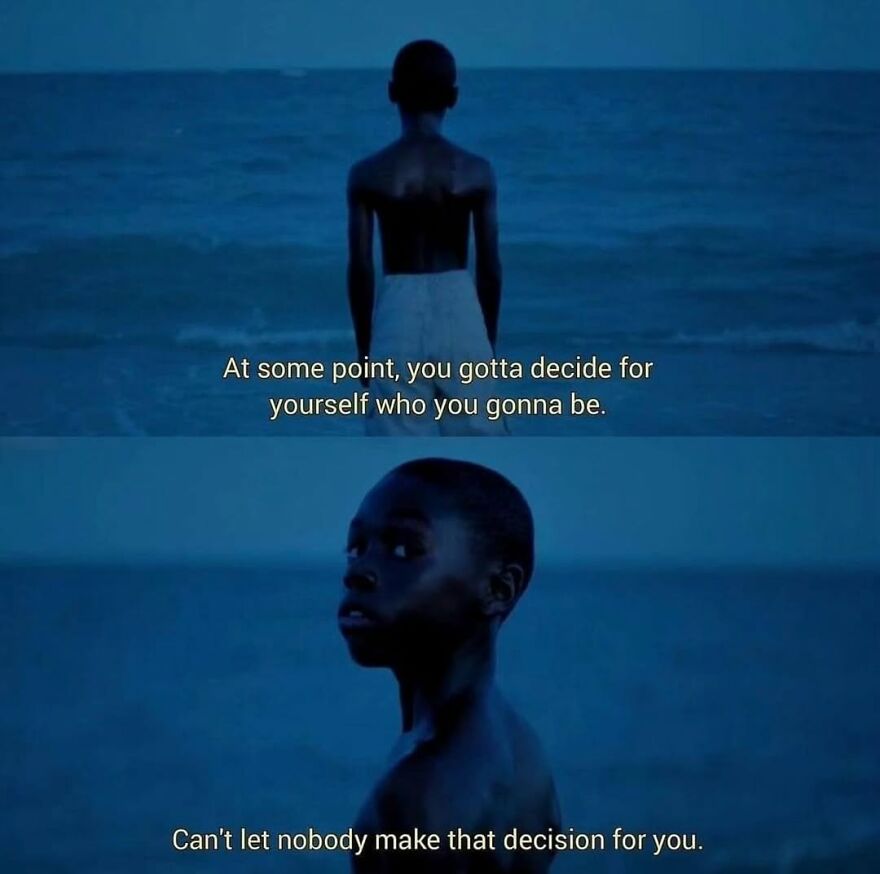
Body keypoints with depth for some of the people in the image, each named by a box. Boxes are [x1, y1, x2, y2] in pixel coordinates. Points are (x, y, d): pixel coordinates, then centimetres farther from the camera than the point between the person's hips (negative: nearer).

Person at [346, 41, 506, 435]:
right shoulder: (476, 171, -4)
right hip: (459, 313, 1)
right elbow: (489, 267, 0)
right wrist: (489, 342, 13)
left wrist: (364, 350, 8)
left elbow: (360, 270, -3)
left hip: (399, 316, -1)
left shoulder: (368, 174, -5)